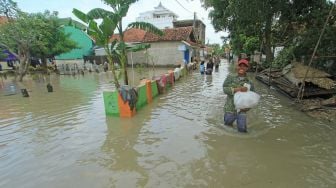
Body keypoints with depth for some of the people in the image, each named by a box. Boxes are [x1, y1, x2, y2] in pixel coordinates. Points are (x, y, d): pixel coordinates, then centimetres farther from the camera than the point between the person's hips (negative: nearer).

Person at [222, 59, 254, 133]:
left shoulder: (249, 83, 0)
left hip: (241, 110, 0)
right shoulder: (230, 78, -2)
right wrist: (238, 89, -25)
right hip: (230, 110, 0)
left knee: (242, 130, -3)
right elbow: (225, 89, -14)